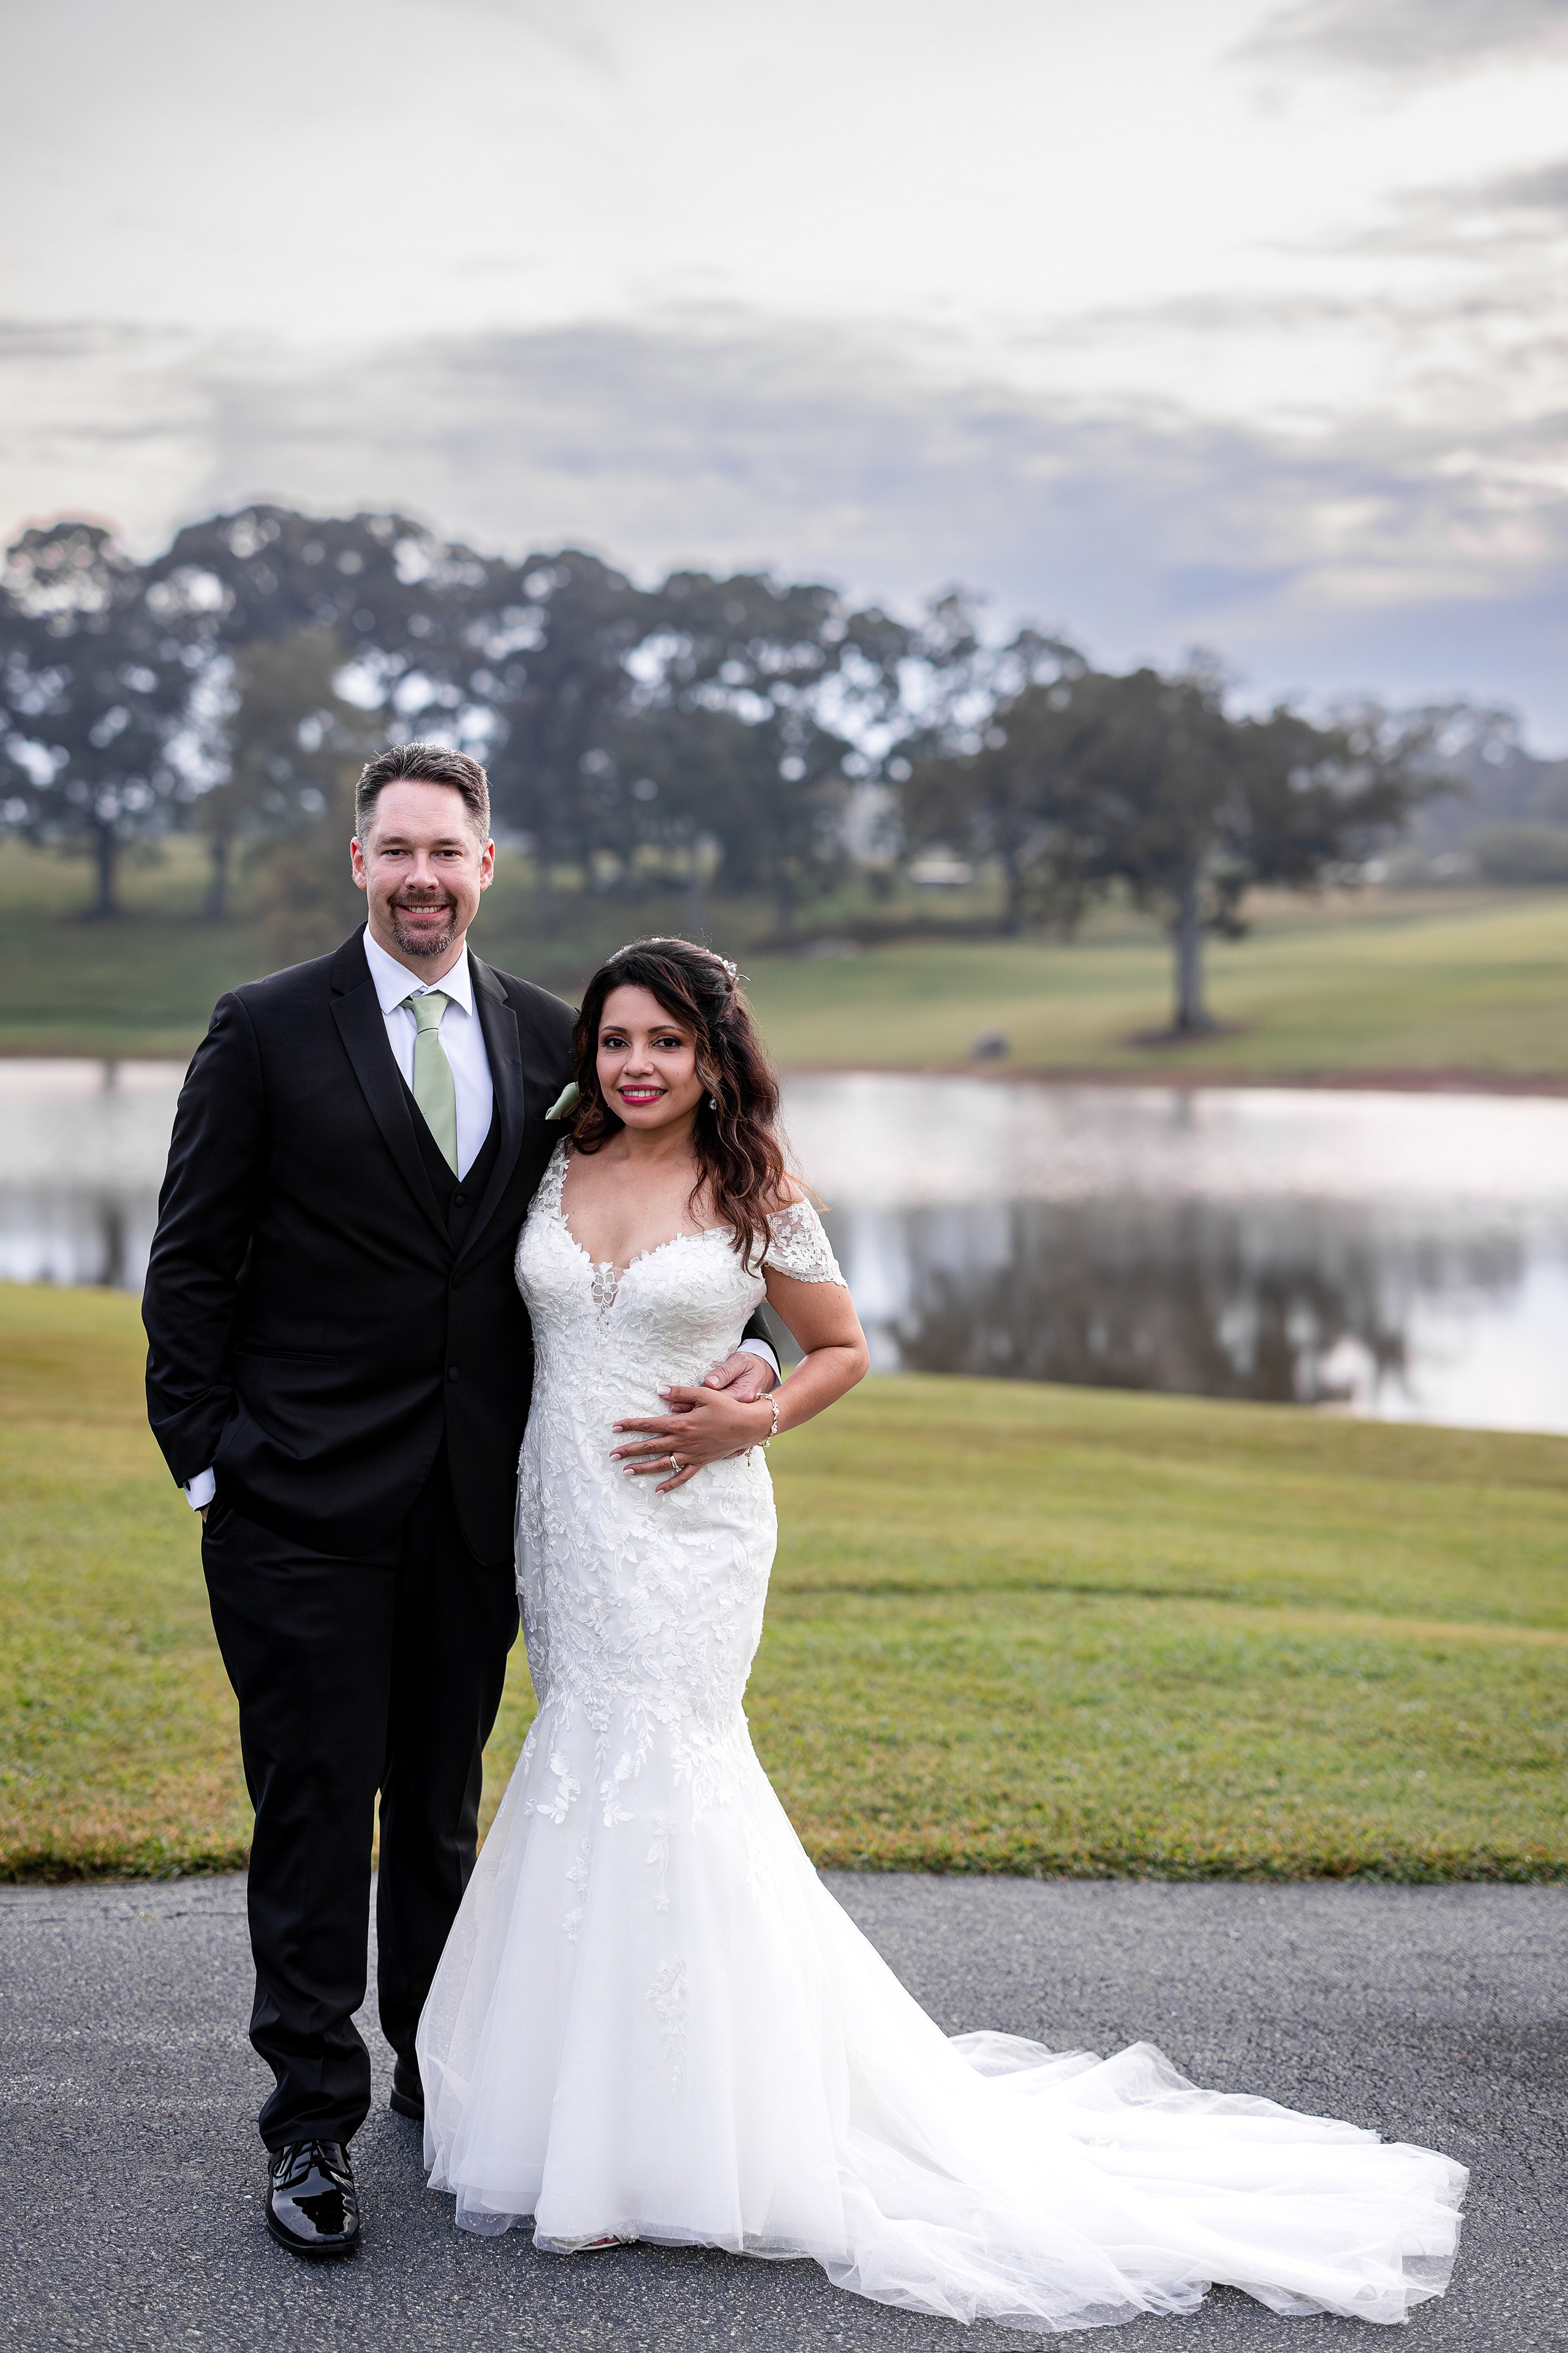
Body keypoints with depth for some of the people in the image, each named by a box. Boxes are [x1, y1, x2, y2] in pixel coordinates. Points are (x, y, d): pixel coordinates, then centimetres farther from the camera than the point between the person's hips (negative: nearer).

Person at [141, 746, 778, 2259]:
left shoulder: (546, 1038, 6)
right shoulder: (267, 1032, -3)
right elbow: (191, 1265, -2)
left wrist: (750, 1340, -4)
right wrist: (205, 1457, -7)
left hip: (474, 1498, 4)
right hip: (307, 1497, -3)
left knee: (442, 1805, 17)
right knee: (316, 1807, 2)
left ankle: (441, 2075, 35)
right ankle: (312, 2121, 14)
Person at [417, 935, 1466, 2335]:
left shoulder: (756, 1199, -5)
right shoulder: (562, 1173, 6)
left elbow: (843, 1349, 5)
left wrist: (749, 1423, -11)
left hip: (683, 1531, -5)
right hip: (564, 1520, 5)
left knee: (643, 1774, -7)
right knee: (596, 1769, 10)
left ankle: (659, 2138, 5)